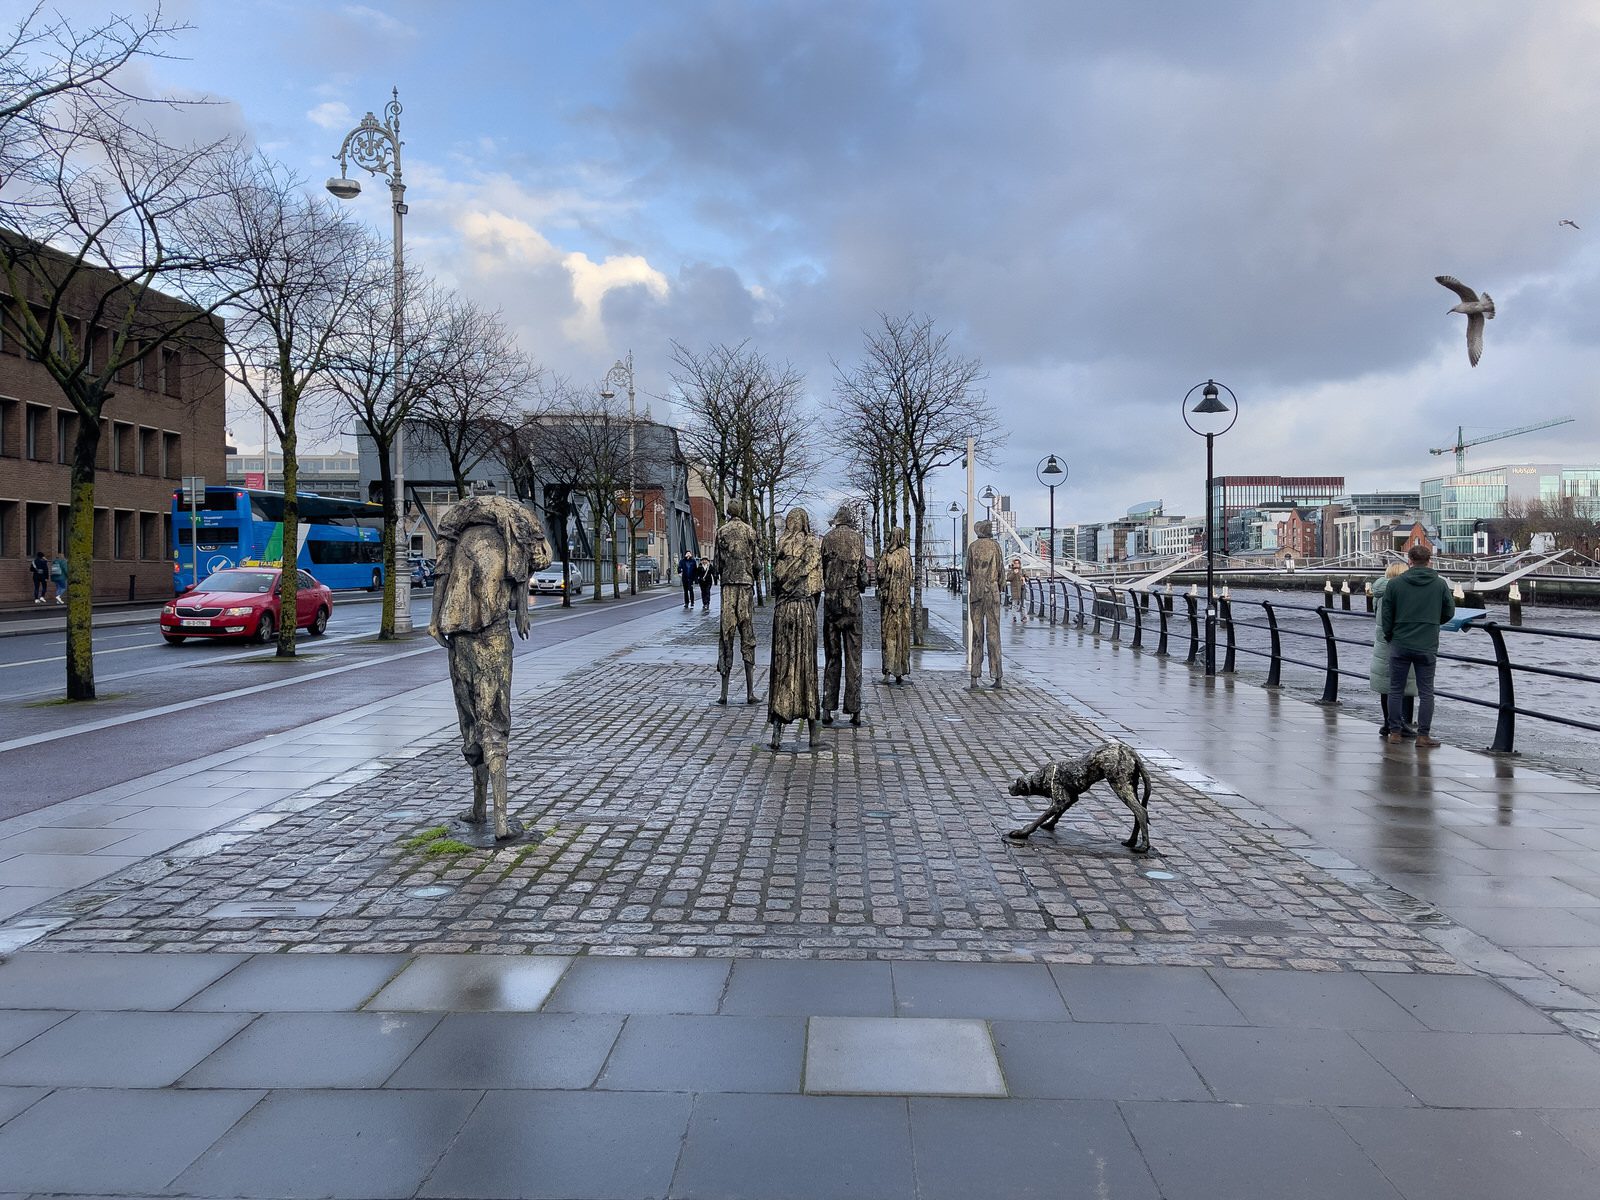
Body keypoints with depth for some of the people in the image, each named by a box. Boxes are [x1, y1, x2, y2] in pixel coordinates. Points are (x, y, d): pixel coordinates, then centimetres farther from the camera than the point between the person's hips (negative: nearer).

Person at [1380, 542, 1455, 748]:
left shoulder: (1395, 583, -4)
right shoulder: (1440, 584, -2)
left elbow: (1386, 615, -1)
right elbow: (1449, 612, 6)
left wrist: (1389, 637, 14)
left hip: (1400, 646, 0)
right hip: (1428, 646, 0)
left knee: (1396, 690, 8)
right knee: (1426, 692, 6)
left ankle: (1394, 733, 9)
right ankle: (1423, 735, 6)